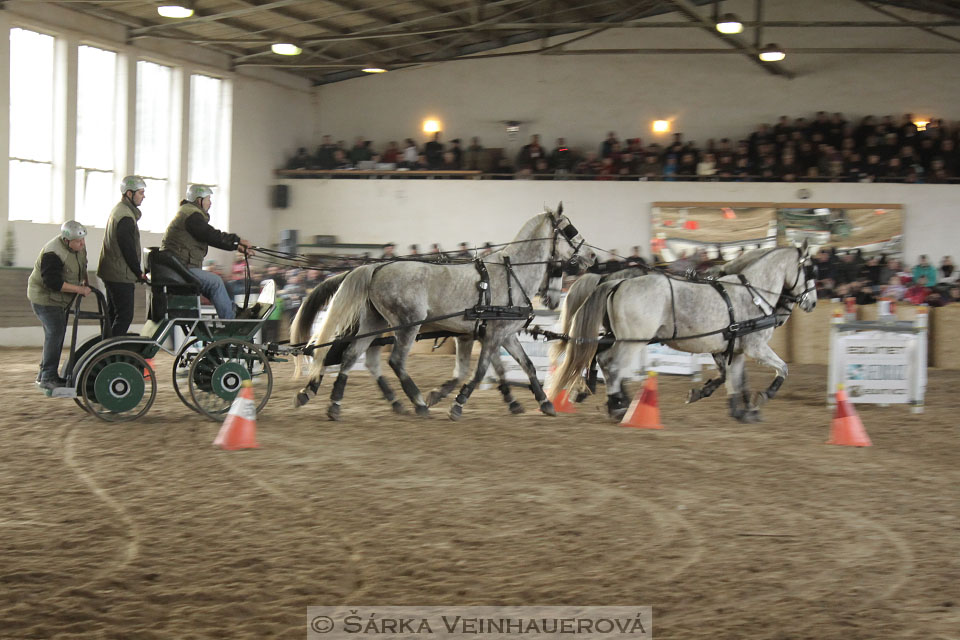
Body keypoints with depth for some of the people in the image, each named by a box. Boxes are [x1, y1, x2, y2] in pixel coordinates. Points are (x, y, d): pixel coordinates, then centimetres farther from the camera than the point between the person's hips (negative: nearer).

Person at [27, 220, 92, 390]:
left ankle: (44, 374, 25)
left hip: (58, 299, 9)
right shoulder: (53, 254, -30)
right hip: (44, 298, -9)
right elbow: (53, 282, -33)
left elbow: (81, 266, 18)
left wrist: (84, 282, 2)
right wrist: (79, 289, -29)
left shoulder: (79, 247, -2)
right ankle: (48, 378, -10)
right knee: (55, 333, -14)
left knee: (56, 334, 14)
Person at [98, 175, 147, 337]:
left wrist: (135, 274, 17)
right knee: (125, 316, -9)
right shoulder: (126, 216, -18)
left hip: (111, 273, 11)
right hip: (120, 275, -11)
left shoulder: (117, 211, 17)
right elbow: (128, 249, -18)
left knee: (113, 314, 15)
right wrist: (139, 273, -7)